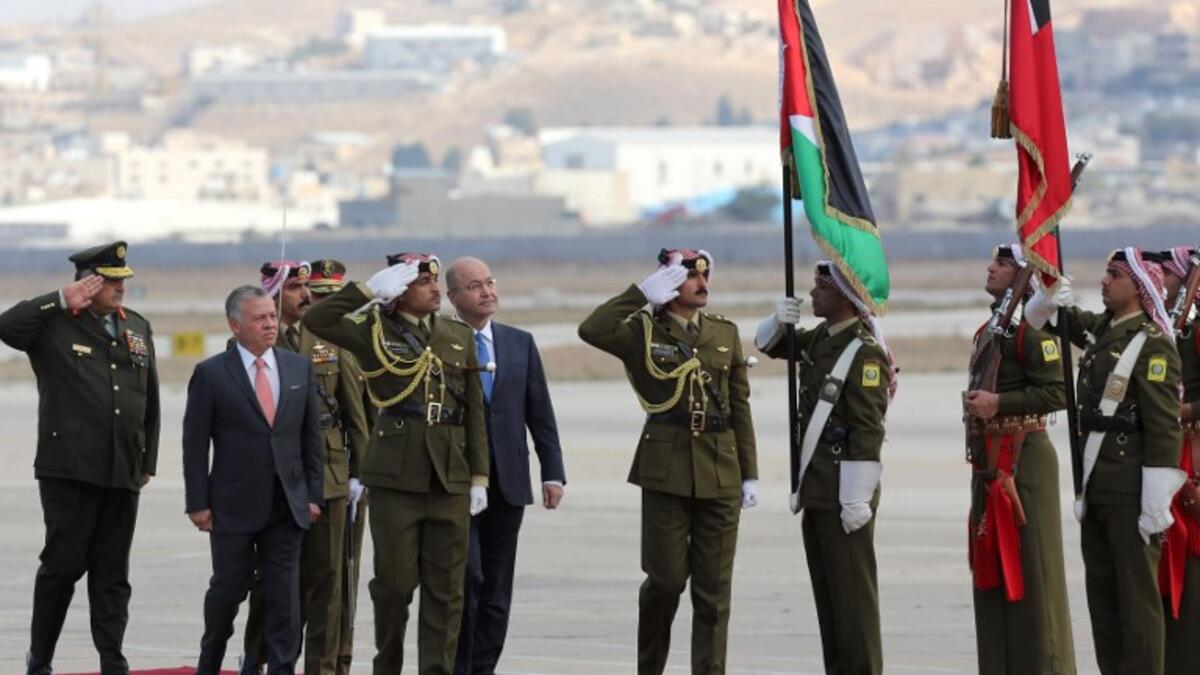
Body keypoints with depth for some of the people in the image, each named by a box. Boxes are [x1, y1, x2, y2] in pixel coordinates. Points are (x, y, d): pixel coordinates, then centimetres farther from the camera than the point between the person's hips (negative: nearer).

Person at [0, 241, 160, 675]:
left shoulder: (138, 328, 14)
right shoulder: (55, 325, -2)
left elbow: (150, 400, 19)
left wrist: (148, 461, 17)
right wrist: (61, 301, -19)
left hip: (123, 474, 5)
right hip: (69, 469, -5)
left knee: (112, 573, 6)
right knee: (64, 563, -3)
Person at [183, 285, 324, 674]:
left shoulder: (300, 368, 7)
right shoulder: (211, 374, -4)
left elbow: (311, 437, 10)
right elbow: (195, 444, -4)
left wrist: (314, 494, 5)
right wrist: (198, 504, -8)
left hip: (287, 505, 3)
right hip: (234, 505, -3)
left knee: (284, 595, 0)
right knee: (227, 590, 6)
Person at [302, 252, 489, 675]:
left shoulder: (460, 336, 11)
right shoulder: (374, 331, 2)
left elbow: (474, 412, 12)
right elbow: (316, 320, -14)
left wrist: (479, 477, 6)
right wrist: (370, 289, -13)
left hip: (450, 479, 3)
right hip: (396, 477, -3)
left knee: (446, 588, 2)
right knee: (395, 581, 2)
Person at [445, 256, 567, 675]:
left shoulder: (520, 344, 12)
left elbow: (540, 415, 12)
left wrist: (553, 472, 4)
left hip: (507, 483, 4)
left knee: (497, 589, 6)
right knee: (467, 577, -12)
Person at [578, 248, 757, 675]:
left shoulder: (726, 333, 11)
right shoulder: (644, 331, 0)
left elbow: (740, 408, 13)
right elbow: (592, 331, -20)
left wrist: (749, 474, 9)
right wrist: (644, 292, -17)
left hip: (720, 475, 3)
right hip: (666, 472, -3)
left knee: (713, 588, 1)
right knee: (666, 579, 0)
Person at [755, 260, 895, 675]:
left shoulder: (865, 352, -16)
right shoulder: (819, 338, 11)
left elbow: (868, 431, -20)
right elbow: (768, 344, 27)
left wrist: (856, 500, -23)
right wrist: (779, 320, 2)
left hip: (845, 494, -9)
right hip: (816, 489, 9)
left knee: (852, 592, -6)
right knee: (826, 591, 13)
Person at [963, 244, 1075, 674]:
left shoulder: (1031, 329, -11)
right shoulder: (988, 330, 17)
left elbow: (1057, 393, -18)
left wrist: (998, 403, -21)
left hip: (1023, 457, -9)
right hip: (989, 459, 9)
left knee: (1031, 567, -7)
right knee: (992, 564, 10)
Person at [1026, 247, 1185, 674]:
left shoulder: (1153, 344, -13)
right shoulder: (1099, 328, 12)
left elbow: (1164, 428, -17)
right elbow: (1040, 316, 26)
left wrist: (1156, 502, -20)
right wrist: (1051, 293, 2)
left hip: (1131, 491, -9)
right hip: (1095, 486, 9)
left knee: (1136, 594, -4)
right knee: (1101, 591, 12)